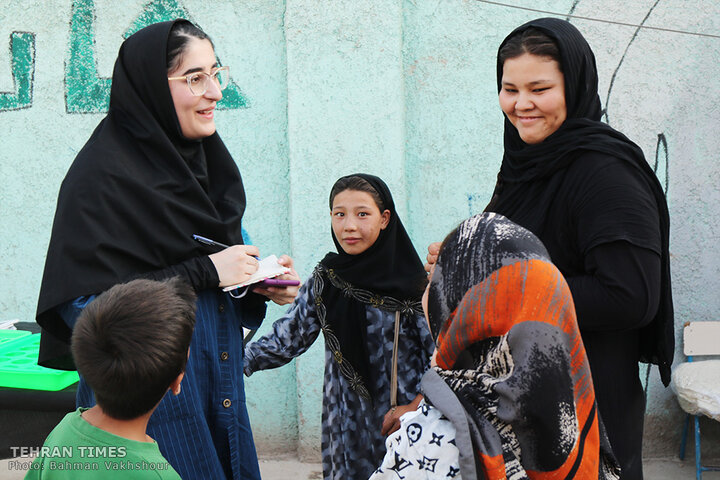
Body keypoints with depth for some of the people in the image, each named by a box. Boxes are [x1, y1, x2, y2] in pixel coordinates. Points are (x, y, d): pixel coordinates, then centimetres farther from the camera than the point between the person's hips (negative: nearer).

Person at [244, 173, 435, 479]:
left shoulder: (410, 284, -10)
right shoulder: (325, 279, 1)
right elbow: (287, 338, -2)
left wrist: (415, 407, -14)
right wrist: (234, 359, -15)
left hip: (403, 422, -3)